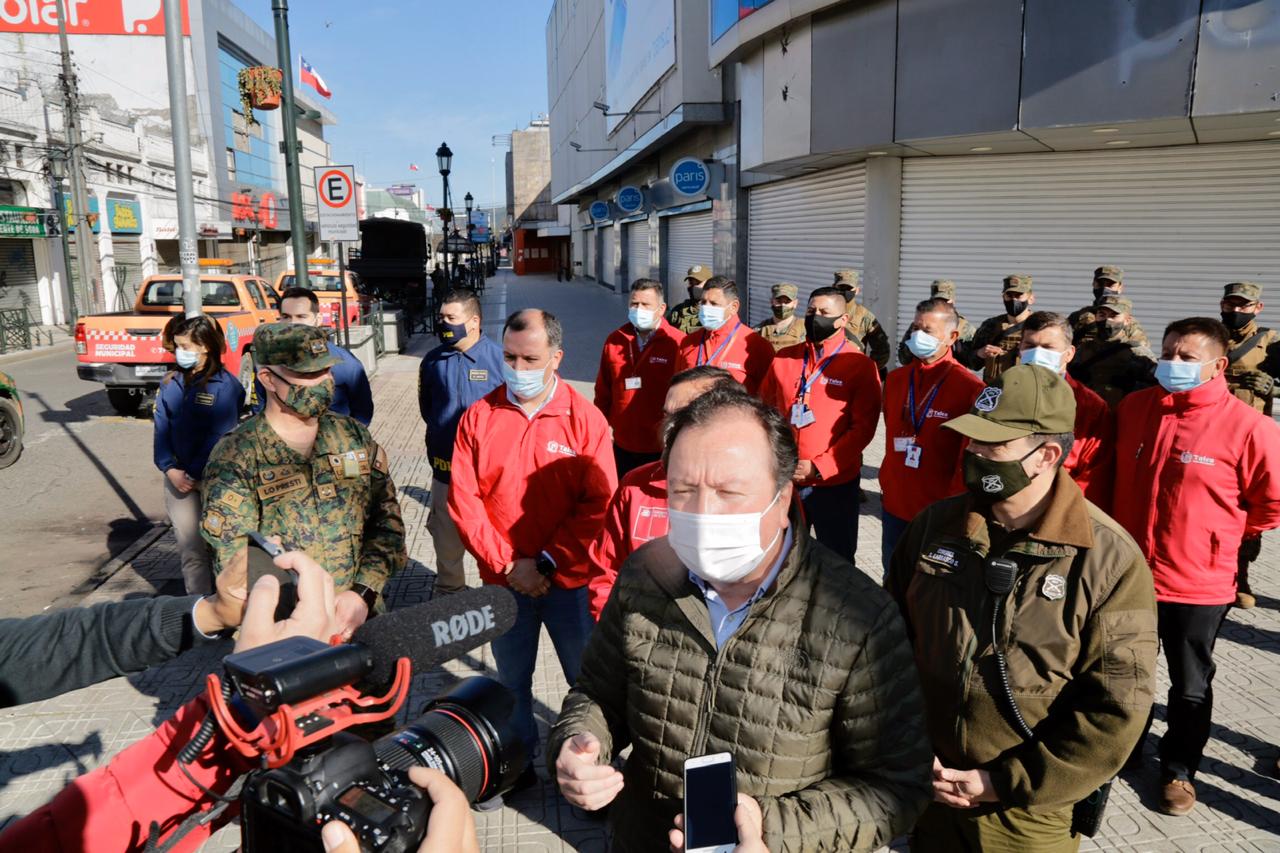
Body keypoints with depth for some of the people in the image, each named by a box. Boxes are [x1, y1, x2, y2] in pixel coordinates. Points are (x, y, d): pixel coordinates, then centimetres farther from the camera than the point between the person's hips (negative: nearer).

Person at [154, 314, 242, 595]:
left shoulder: (225, 385, -10)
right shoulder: (170, 384, 7)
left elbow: (220, 436, -13)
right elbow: (162, 429, 4)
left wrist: (193, 475, -13)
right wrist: (170, 469, -9)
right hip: (177, 478, 4)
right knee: (191, 550, 4)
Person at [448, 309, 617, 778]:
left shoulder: (585, 418, -8)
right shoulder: (478, 417, -2)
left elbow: (599, 504, -10)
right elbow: (464, 501, -4)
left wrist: (547, 563, -13)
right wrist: (507, 564, -10)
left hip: (569, 580, -2)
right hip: (503, 581, 2)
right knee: (511, 680, 18)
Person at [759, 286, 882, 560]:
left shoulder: (860, 366, -7)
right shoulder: (783, 359, 5)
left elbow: (863, 428, -11)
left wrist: (818, 466, -16)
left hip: (835, 482, -3)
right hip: (783, 479, 4)